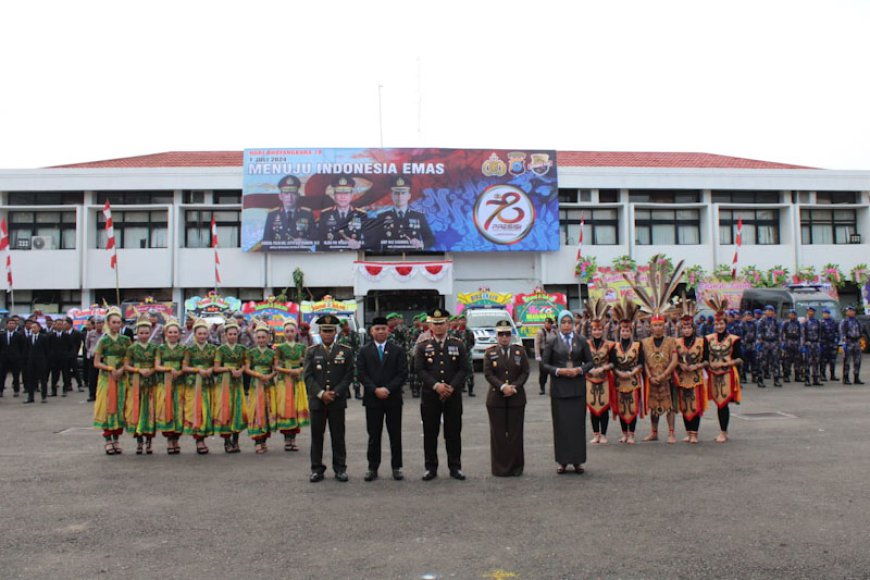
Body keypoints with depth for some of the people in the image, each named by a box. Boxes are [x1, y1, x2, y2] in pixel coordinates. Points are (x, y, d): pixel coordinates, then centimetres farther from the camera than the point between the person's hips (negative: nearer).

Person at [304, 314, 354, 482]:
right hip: (317, 400, 1)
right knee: (316, 436, 5)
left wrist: (335, 393, -10)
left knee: (338, 436, 5)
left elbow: (349, 375, 0)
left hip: (338, 401, 0)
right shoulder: (311, 352, 6)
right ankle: (317, 469, 14)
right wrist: (321, 393, -12)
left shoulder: (346, 351, 5)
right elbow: (308, 376, 0)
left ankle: (340, 468, 14)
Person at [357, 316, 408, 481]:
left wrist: (388, 389, -13)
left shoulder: (398, 350, 4)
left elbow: (402, 373, -3)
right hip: (372, 399, 0)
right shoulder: (364, 351, 6)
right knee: (374, 435, 5)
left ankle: (396, 468, 14)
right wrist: (375, 390, -13)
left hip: (393, 398, 0)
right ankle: (372, 468, 13)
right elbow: (362, 374, -1)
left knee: (395, 435, 5)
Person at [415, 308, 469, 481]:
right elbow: (419, 370, -4)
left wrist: (452, 387, -12)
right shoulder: (423, 345, 2)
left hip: (453, 395, 1)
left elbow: (463, 369, 1)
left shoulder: (458, 344, 5)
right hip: (430, 395, 0)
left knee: (453, 433, 6)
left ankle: (455, 467, 16)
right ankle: (431, 468, 14)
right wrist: (436, 385, -16)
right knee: (430, 433, 4)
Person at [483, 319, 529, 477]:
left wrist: (514, 386, -12)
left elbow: (525, 372, 3)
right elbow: (488, 374, -5)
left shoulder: (520, 351, 7)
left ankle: (516, 466, 13)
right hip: (496, 399, -1)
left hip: (516, 398, 1)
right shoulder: (490, 353, 4)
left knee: (515, 433, 3)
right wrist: (503, 387, -17)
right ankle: (500, 468, 8)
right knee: (498, 433, 1)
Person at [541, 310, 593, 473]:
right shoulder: (552, 343, 3)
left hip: (577, 387, 1)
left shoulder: (581, 341, 7)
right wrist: (559, 371, -13)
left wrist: (579, 370, -10)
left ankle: (577, 460, 9)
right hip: (559, 388, -1)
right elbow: (544, 364, 3)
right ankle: (562, 461, 8)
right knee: (561, 424, 0)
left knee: (578, 422, 0)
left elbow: (590, 362, 9)